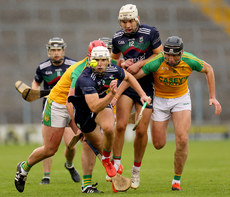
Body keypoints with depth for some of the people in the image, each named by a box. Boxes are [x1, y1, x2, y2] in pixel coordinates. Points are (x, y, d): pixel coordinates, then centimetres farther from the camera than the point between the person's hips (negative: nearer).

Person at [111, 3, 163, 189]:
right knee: (121, 125, -14)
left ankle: (136, 169, 16)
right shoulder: (117, 37, 2)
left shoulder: (150, 33, -8)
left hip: (146, 85, -2)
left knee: (141, 130, -2)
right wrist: (122, 63, -5)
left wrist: (139, 64, -14)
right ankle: (116, 165, -2)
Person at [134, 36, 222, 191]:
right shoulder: (156, 63, -29)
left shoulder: (190, 61, -23)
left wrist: (212, 97, -3)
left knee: (182, 139, -18)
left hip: (181, 98, 1)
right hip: (160, 100, 0)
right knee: (159, 144, 3)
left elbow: (208, 69, -2)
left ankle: (177, 180, -2)